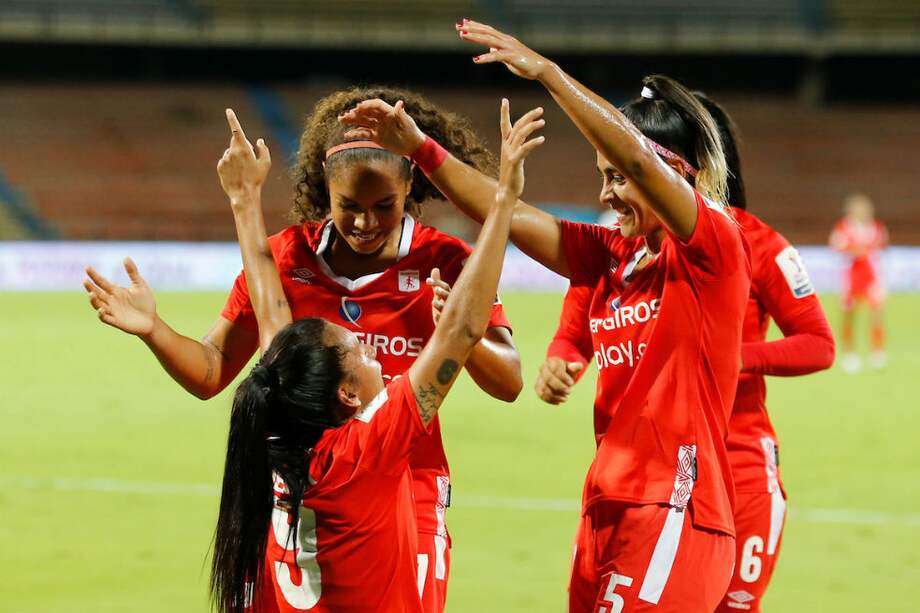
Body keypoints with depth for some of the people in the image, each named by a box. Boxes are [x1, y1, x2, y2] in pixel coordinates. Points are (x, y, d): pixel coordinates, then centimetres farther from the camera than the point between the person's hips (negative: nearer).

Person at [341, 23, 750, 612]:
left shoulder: (714, 244, -6)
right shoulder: (611, 256, 14)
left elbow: (637, 157, -20)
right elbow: (510, 214, 11)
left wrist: (546, 71, -20)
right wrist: (418, 147, 3)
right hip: (606, 507, 8)